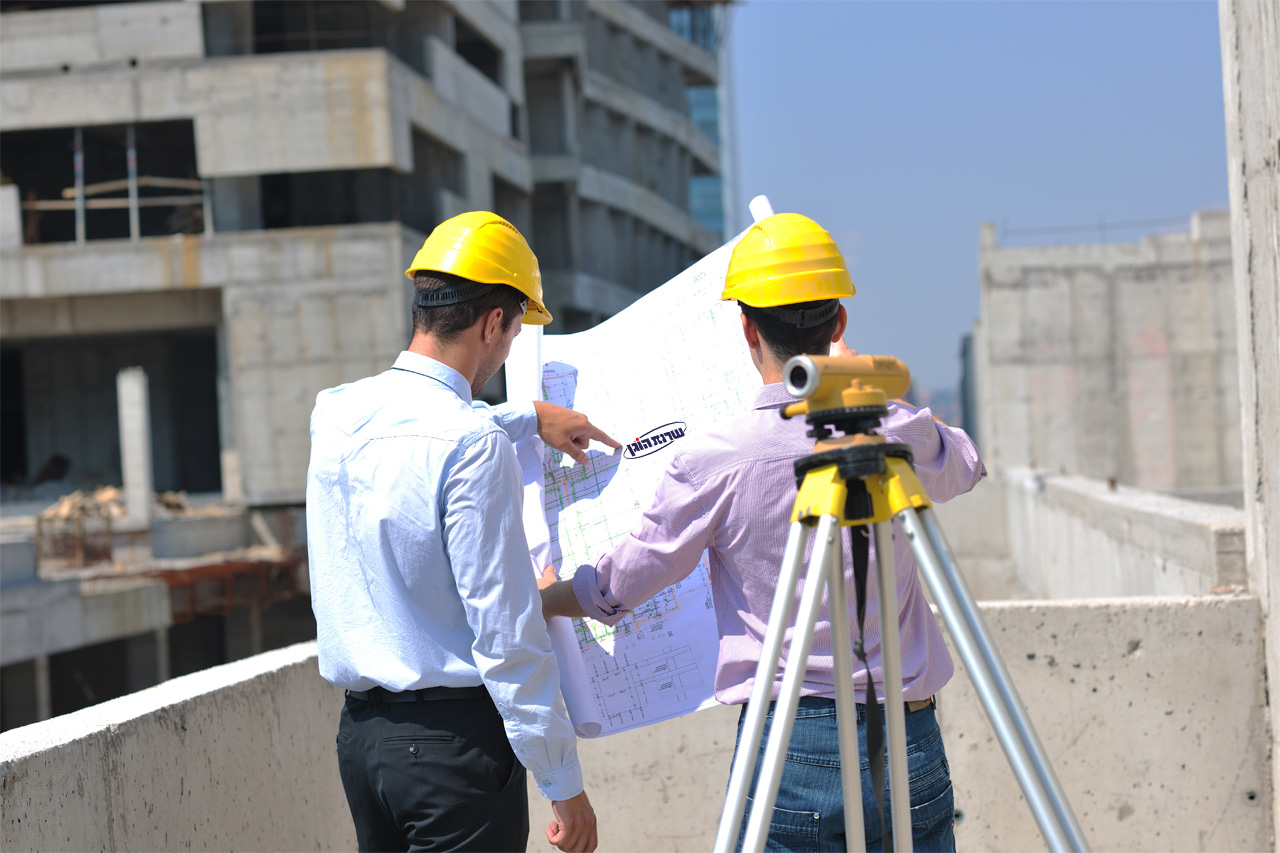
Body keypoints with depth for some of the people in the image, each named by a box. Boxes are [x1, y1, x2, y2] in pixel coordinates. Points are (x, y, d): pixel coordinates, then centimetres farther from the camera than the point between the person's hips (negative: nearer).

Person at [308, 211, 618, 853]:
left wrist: (528, 416, 41)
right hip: (455, 734, -8)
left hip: (358, 729, 8)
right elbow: (506, 632, -17)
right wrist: (564, 783, -11)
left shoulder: (335, 413, 6)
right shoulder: (476, 446, -17)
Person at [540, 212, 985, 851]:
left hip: (786, 745, -2)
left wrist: (534, 603, 24)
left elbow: (619, 587, 3)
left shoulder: (713, 460, -10)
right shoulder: (903, 436, -3)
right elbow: (965, 466, 24)